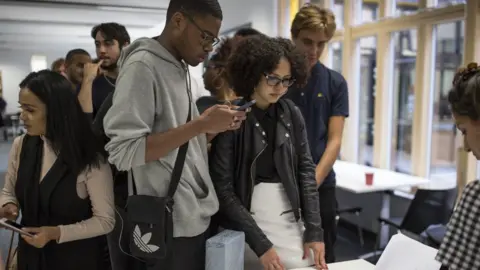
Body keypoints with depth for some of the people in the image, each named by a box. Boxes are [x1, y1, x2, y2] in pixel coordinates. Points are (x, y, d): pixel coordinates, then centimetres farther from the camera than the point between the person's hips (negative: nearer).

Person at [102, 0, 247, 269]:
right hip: (172, 227, -8)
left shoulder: (181, 68, 10)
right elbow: (124, 152, -22)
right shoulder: (142, 66, -15)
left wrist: (213, 128, -1)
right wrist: (201, 124, -22)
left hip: (200, 216, 8)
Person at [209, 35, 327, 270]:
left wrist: (314, 230, -3)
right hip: (244, 226, -4)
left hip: (290, 224, 4)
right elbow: (222, 187, -12)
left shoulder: (291, 114, 3)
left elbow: (306, 170, 5)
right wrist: (259, 243, -15)